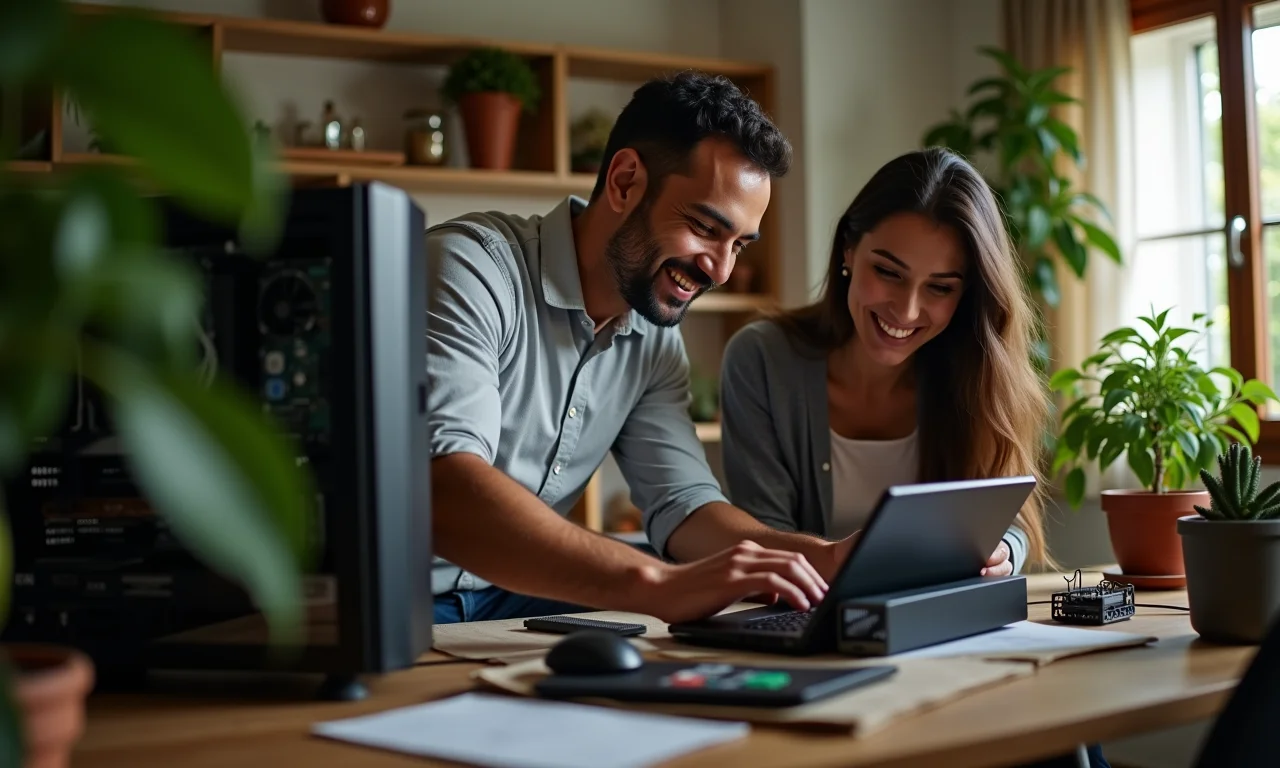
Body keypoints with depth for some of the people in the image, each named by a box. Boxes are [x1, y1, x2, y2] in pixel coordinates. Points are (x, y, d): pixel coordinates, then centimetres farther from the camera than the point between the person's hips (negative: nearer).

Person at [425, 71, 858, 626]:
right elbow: (439, 487, -33)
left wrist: (823, 558, -15)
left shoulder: (655, 339, 8)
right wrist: (656, 582, -43)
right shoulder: (473, 266, -19)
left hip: (516, 603, 8)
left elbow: (683, 503, 5)